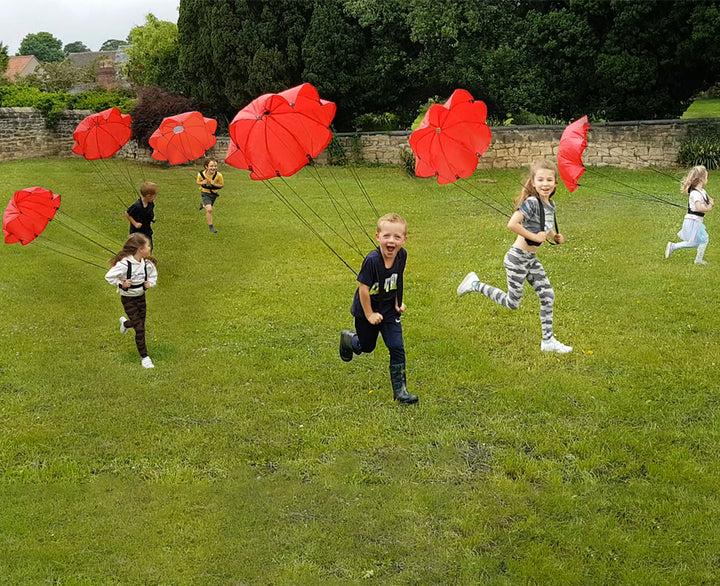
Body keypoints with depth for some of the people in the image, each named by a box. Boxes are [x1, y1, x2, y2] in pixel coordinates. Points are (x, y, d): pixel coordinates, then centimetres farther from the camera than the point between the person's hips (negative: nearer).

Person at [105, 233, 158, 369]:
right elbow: (109, 277, -18)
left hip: (141, 297, 6)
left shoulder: (147, 263, -10)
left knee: (140, 324, 18)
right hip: (128, 299, -6)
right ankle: (144, 357, 11)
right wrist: (121, 284, -25)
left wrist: (150, 283, -12)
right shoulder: (124, 264, -27)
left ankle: (125, 323, 55)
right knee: (139, 329, -4)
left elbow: (153, 275, 8)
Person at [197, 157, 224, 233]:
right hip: (205, 193, -3)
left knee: (208, 208, 25)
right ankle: (210, 226, -2)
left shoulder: (218, 175, -25)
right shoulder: (201, 174, -21)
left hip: (214, 193, 3)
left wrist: (214, 184, -29)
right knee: (209, 210, -19)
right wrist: (202, 183, -24)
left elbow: (222, 185, -10)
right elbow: (197, 182, -1)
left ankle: (203, 205, 62)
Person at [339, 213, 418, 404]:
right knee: (367, 346, 17)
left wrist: (398, 302, 7)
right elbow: (363, 289, -24)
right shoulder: (372, 260, -32)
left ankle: (400, 389, 6)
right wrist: (369, 314, -16)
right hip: (367, 310, -4)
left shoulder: (401, 256, -14)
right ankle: (348, 338, 51)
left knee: (397, 347, -4)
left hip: (389, 310, 4)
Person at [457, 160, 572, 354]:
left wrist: (555, 237, 3)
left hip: (531, 259, 8)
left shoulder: (550, 204, 6)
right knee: (512, 303, 4)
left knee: (548, 296, 8)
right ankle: (475, 284, 18)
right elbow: (512, 224, -31)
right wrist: (534, 236, -24)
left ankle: (548, 341, 19)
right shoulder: (532, 202, -22)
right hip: (518, 258, -8)